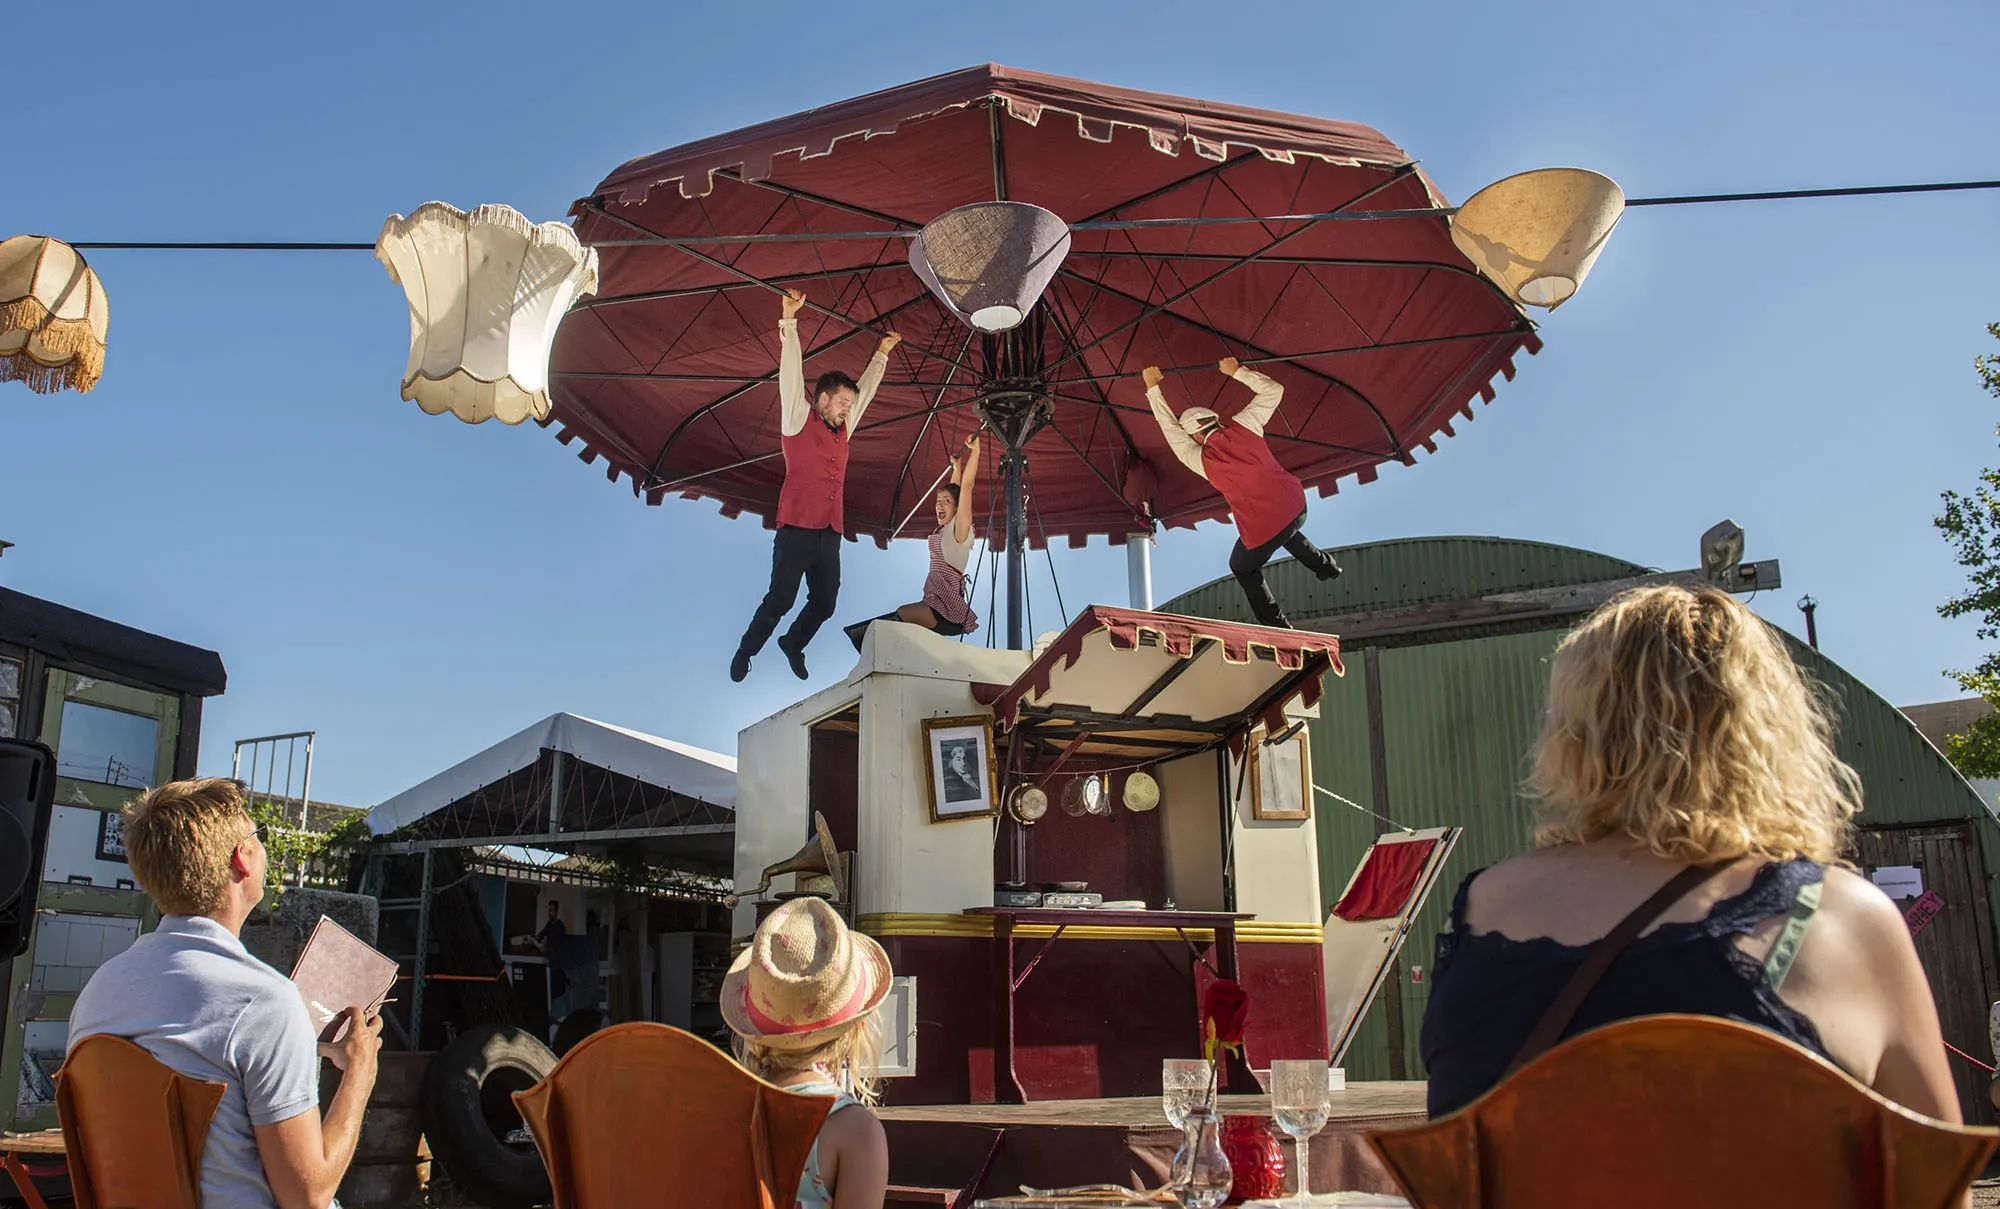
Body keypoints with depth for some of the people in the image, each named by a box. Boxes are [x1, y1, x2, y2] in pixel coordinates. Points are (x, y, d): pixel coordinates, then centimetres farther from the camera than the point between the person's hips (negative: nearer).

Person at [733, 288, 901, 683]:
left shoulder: (843, 429, 16)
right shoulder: (799, 421, 0)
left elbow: (865, 389, 28)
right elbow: (791, 374, -8)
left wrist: (882, 353, 33)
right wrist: (789, 322, -14)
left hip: (830, 534, 6)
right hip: (797, 531, -6)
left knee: (824, 603, 7)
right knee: (780, 599, -8)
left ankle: (793, 643, 32)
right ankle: (745, 653, 11)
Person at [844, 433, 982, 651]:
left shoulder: (959, 528, -2)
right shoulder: (943, 530, 19)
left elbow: (966, 485, -8)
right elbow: (953, 489, 33)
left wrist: (974, 451, -7)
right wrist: (956, 466, 41)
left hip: (948, 610, -9)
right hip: (934, 604, 9)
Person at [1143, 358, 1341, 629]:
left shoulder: (1200, 458, -7)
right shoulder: (1243, 424, -4)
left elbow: (1170, 427, 5)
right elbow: (1273, 390, 9)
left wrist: (1153, 388, 12)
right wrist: (1237, 371, 14)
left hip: (1262, 529, -5)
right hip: (1296, 505, 5)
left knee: (1243, 569, 23)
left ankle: (1276, 625, 20)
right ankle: (1324, 565, 35)